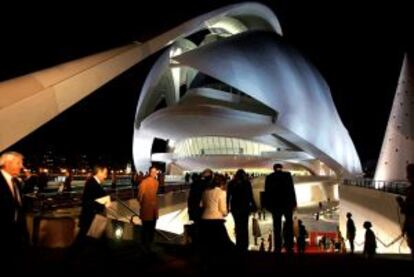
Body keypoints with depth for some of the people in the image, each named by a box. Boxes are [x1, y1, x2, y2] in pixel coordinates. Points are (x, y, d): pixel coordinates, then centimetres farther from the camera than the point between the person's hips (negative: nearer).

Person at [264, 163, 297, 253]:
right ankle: (289, 246, 4)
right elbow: (291, 189, -5)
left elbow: (266, 192, 2)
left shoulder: (269, 177, 2)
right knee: (289, 224, 10)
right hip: (287, 203, -1)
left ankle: (278, 247, 5)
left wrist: (267, 205, 8)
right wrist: (294, 203, -2)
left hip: (275, 204, 1)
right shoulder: (287, 175, -1)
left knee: (277, 226, 6)